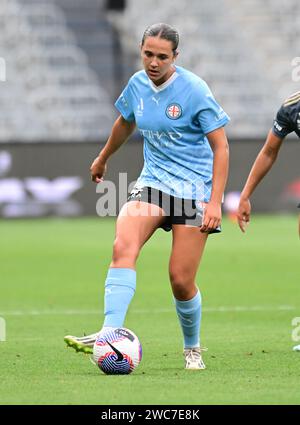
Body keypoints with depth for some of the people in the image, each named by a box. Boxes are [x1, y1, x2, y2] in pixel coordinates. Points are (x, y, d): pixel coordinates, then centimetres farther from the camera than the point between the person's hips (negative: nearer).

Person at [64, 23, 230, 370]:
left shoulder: (194, 90, -13)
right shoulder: (137, 84, 2)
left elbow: (220, 147, -10)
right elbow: (125, 122, 25)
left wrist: (215, 201, -17)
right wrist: (103, 158, 40)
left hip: (194, 188, -4)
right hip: (153, 181, 4)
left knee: (181, 280, -6)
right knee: (123, 247, -24)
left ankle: (192, 348, 21)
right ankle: (110, 335, -32)